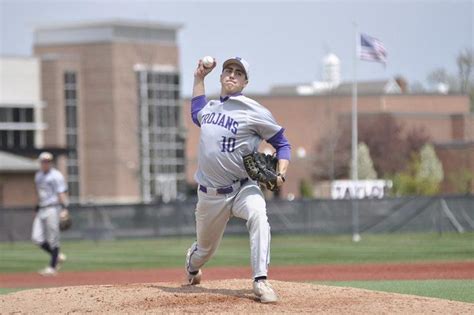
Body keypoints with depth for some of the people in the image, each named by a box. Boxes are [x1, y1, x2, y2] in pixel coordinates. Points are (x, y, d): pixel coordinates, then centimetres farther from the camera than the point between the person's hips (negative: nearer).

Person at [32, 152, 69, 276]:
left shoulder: (56, 175, -5)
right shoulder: (38, 176, 18)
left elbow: (62, 192, -13)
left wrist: (64, 208, -23)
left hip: (53, 209, -8)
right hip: (41, 209, 8)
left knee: (53, 239, -6)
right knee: (37, 238, -1)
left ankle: (53, 267, 0)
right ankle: (57, 256, 15)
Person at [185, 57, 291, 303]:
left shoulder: (254, 112, -8)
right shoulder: (210, 107, 8)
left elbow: (282, 144, -3)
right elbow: (197, 115, 33)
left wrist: (280, 174, -20)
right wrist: (199, 78, 23)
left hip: (242, 188, -4)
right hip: (210, 194, 4)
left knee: (258, 215, -37)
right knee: (205, 250, 16)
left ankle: (261, 281, -38)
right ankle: (192, 261, 55)